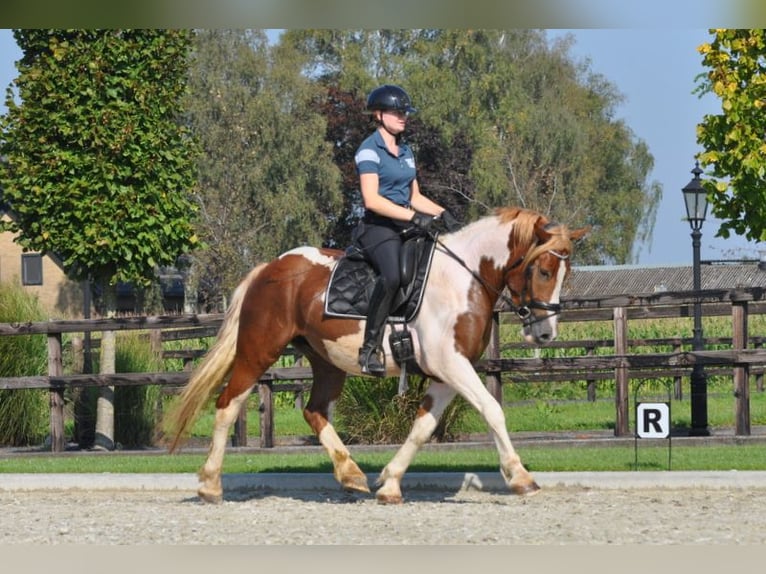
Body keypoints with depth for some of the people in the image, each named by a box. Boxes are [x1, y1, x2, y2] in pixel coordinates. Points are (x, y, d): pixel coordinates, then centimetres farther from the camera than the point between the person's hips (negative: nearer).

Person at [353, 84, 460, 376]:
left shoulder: (405, 151, 20)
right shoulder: (369, 150, -6)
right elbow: (372, 200, -17)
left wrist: (441, 213, 5)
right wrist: (413, 217, -23)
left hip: (406, 227, 9)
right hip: (377, 227, -9)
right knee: (392, 275, -36)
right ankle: (370, 349, -35)